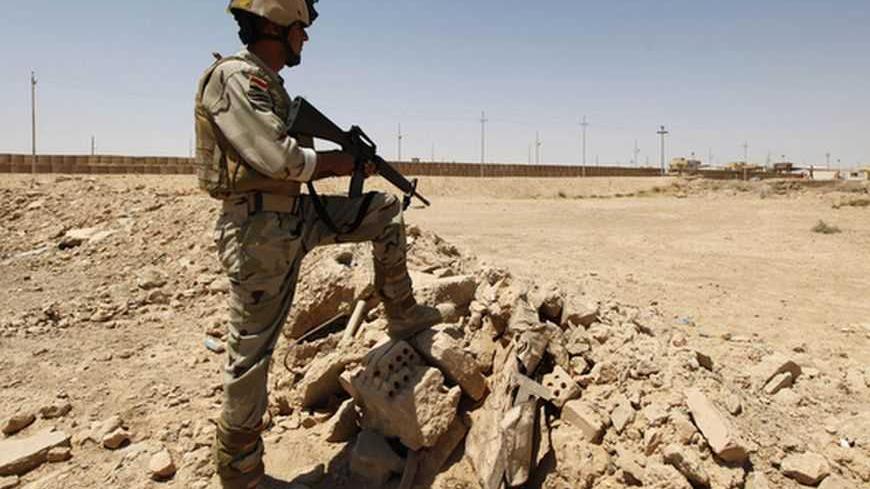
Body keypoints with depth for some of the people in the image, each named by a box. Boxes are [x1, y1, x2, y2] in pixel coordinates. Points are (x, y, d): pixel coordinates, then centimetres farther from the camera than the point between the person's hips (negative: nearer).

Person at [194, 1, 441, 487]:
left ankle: (403, 316, 19)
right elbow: (278, 159, -24)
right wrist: (334, 160, -8)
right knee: (251, 355, -1)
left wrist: (338, 163, 5)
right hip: (259, 228, -9)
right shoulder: (233, 77, -14)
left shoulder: (269, 84, 15)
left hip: (297, 216, 9)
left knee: (386, 209, 10)